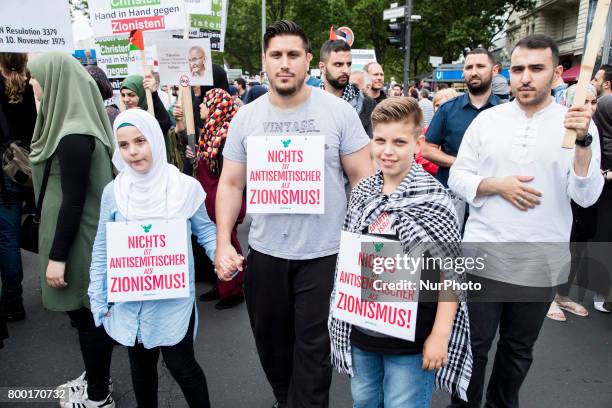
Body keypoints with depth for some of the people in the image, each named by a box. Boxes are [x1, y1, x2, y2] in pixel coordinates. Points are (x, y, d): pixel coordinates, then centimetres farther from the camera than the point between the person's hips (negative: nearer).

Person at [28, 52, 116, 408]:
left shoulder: (73, 136, -22)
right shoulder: (75, 125, 8)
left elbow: (73, 201, -23)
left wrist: (57, 256, -18)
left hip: (79, 241, -9)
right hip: (83, 235, 9)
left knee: (88, 315, 6)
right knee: (89, 313, 20)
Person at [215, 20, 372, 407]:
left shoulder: (339, 112, -7)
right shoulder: (245, 117, 1)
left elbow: (363, 177, -4)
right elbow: (231, 184, 5)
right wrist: (223, 241, -3)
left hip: (324, 253, -3)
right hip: (264, 252, 4)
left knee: (313, 348, 9)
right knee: (270, 340, 20)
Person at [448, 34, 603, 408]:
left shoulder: (577, 125, -1)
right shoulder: (487, 119, 1)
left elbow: (587, 197, -9)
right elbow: (457, 178, 2)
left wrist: (583, 140, -22)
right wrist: (497, 185, -15)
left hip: (542, 263, 1)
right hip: (484, 256, 0)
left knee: (519, 350, 18)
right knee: (473, 345, 9)